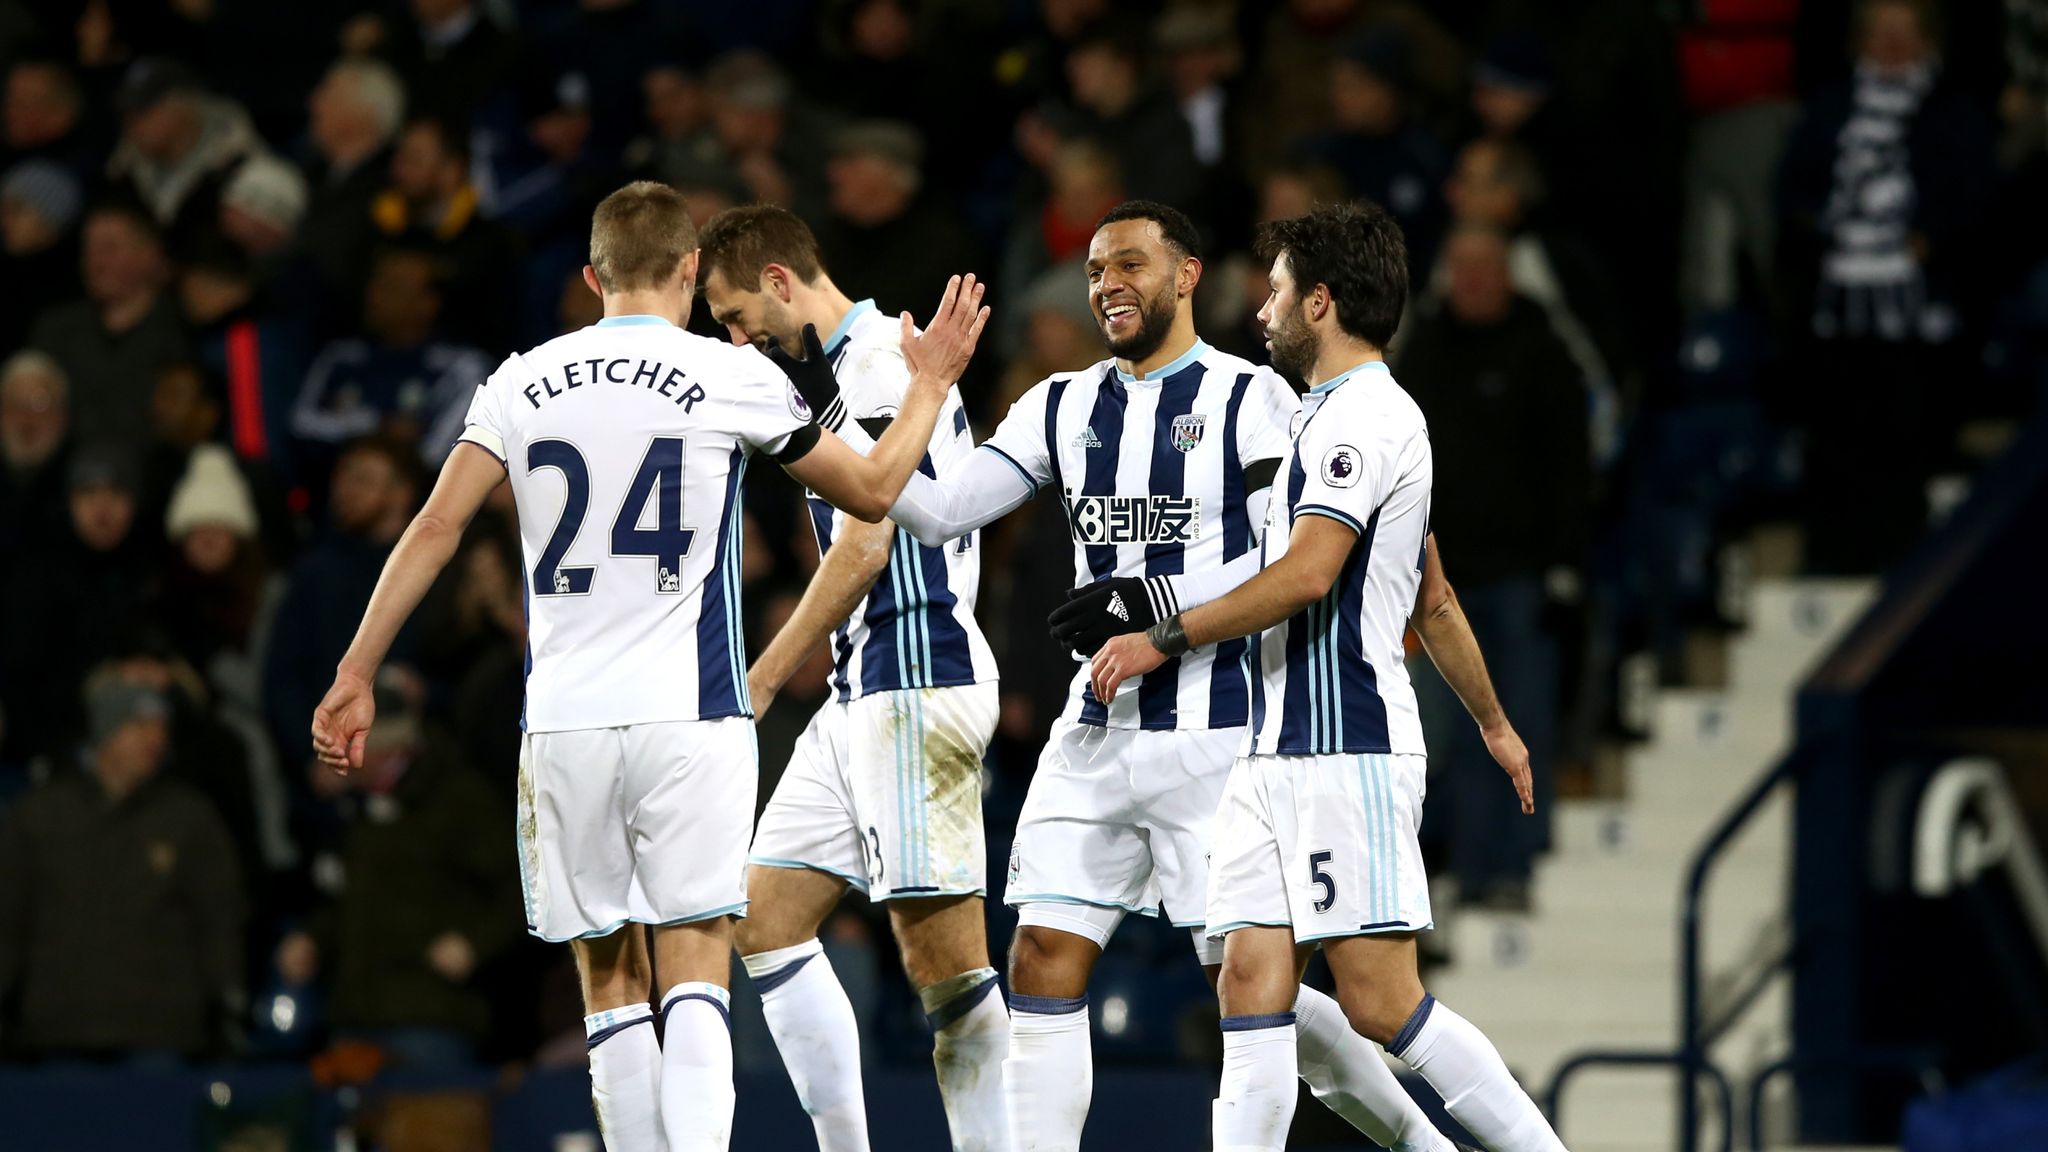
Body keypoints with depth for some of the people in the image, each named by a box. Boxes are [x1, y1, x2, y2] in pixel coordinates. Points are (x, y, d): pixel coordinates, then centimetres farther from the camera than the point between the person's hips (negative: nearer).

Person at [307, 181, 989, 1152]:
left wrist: (356, 675, 8)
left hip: (564, 722, 2)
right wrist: (930, 384, 27)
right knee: (694, 972, -4)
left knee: (609, 980, 10)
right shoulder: (733, 378, 0)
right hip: (689, 716, -2)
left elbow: (436, 529, 2)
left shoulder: (524, 382, 6)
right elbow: (873, 491, 11)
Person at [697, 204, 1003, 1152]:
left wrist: (758, 682, -13)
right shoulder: (869, 362, 20)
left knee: (942, 954, -12)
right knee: (767, 916, 8)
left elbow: (864, 549, -17)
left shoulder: (880, 359, -11)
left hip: (914, 684, -11)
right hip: (865, 693, 11)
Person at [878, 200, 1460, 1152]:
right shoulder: (1061, 407, 13)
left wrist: (1156, 607, -19)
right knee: (1043, 962, -4)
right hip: (1097, 737, 6)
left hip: (1216, 739, -5)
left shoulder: (1251, 400, -4)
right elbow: (939, 512, 7)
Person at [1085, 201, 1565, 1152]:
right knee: (1251, 989, -1)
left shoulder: (1362, 415, -10)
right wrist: (1493, 722, 39)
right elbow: (1435, 603, 31)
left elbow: (1307, 573, -23)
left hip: (1348, 753, -10)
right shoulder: (1350, 415, 22)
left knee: (1380, 1002, -11)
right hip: (1279, 754, 10)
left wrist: (1166, 637, -16)